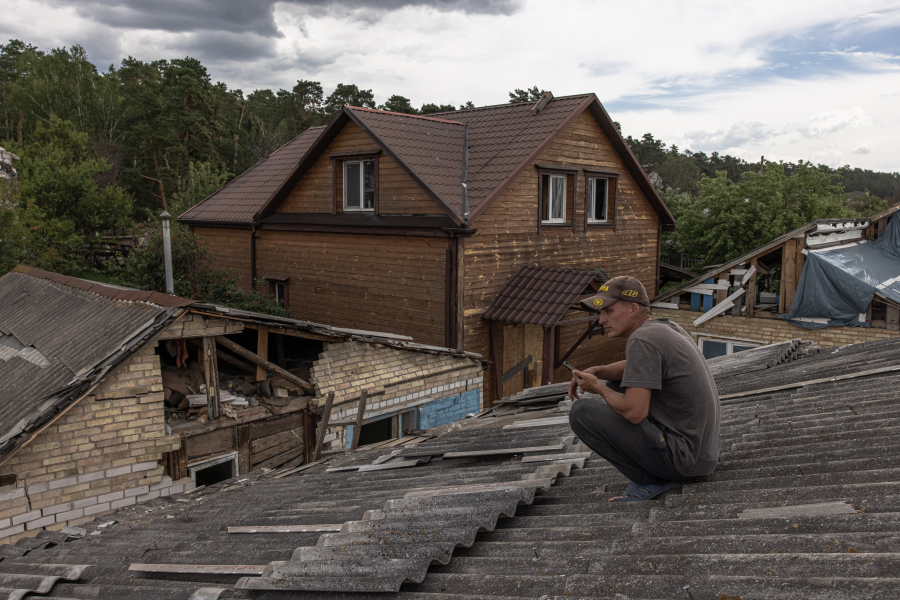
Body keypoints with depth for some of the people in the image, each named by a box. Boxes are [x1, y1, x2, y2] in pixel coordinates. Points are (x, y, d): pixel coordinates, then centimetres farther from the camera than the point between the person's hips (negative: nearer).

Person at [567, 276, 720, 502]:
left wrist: (599, 388, -8)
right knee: (615, 387, 22)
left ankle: (651, 479, -3)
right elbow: (633, 368, 27)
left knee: (581, 412, -14)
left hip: (683, 458, -10)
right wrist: (594, 372, 9)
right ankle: (663, 472, 13)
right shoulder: (666, 327, 10)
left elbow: (634, 413, -26)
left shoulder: (642, 340, -20)